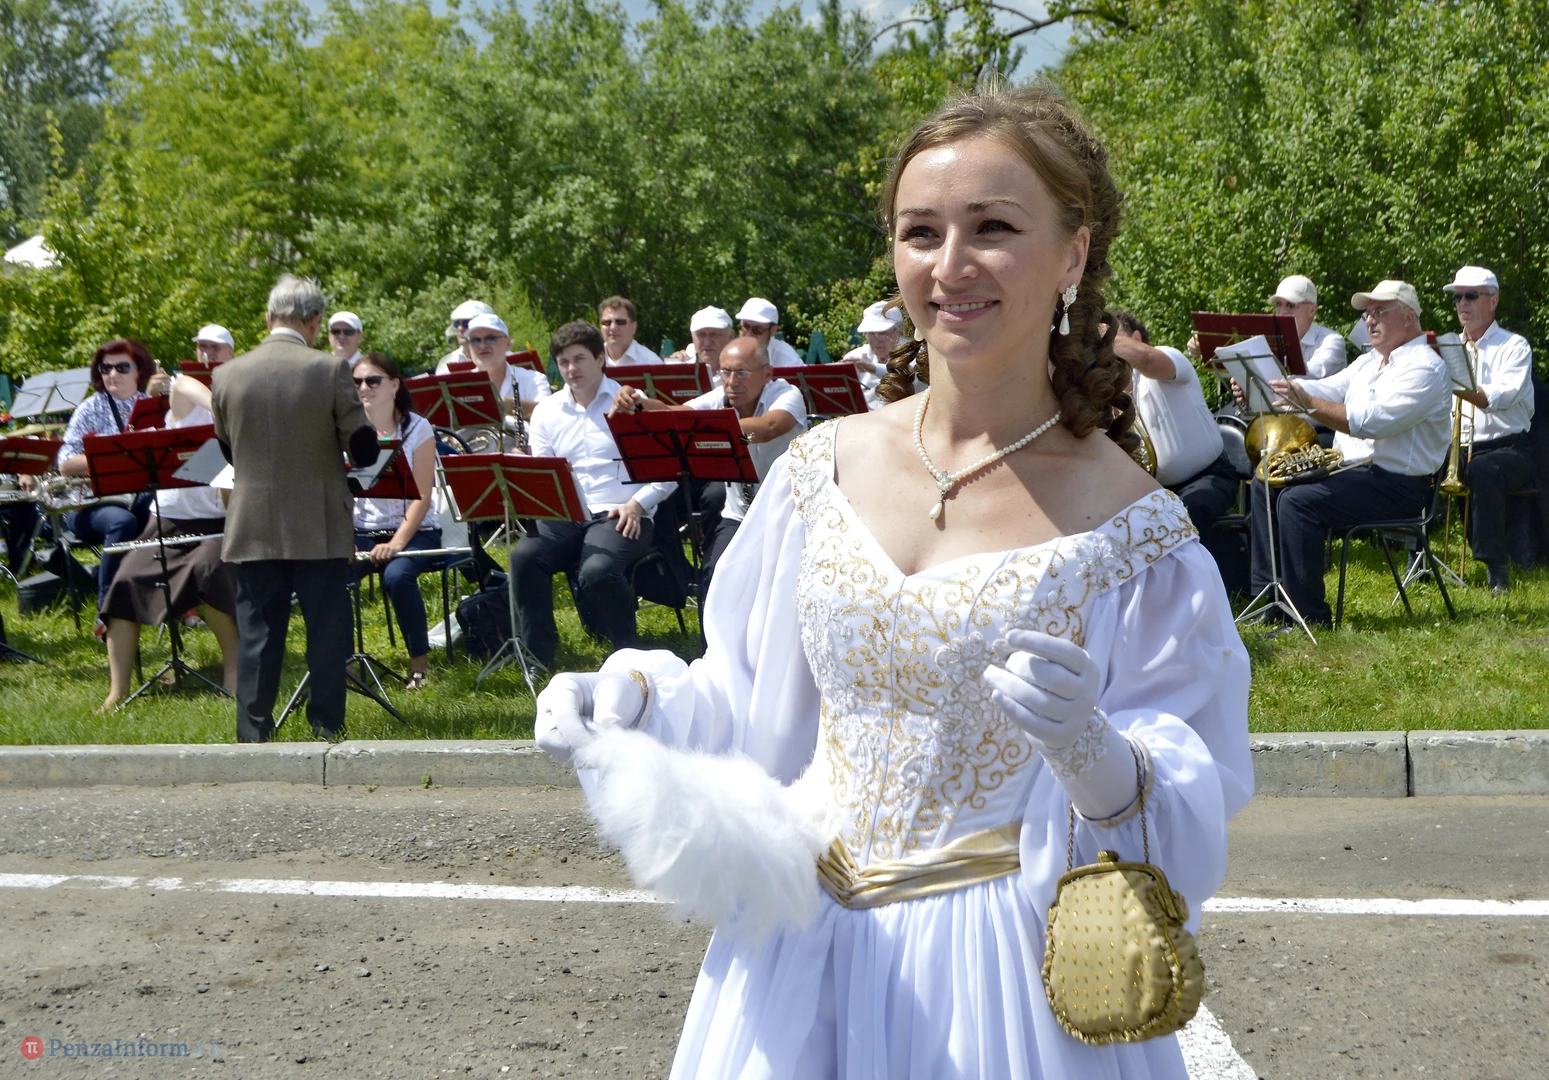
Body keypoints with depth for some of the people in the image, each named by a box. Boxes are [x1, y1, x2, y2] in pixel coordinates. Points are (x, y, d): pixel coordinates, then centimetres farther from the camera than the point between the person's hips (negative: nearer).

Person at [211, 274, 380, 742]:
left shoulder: (227, 375, -1)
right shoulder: (330, 370, -10)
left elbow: (227, 449, 10)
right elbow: (364, 450, -7)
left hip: (253, 529, 2)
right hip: (319, 528, -2)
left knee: (257, 637, 7)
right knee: (326, 634, 7)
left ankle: (253, 737, 6)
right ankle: (328, 731, 9)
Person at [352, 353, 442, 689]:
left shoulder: (417, 428, -3)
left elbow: (422, 496, -9)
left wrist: (397, 542, -22)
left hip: (414, 529, -3)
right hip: (362, 530, 3)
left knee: (396, 575, -35)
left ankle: (420, 662, -15)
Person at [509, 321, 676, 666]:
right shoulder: (546, 412, 18)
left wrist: (637, 503, -14)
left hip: (618, 517, -4)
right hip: (564, 517, 4)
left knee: (596, 570, -35)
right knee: (525, 555, -28)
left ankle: (628, 651, -7)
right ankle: (537, 657, -16)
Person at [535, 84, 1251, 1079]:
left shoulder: (1129, 528, -11)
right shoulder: (825, 468, -1)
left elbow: (1185, 823, -11)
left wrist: (1094, 752, -31)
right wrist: (635, 699, -6)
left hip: (996, 979, -3)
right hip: (799, 954, 4)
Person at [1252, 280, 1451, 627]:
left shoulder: (1424, 367, -13)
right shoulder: (1369, 362, 19)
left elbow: (1372, 422, -25)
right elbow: (1327, 390, 9)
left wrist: (1309, 403, -31)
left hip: (1397, 487, -10)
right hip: (1353, 469, 10)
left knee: (1298, 501, -26)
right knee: (1267, 484, 5)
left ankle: (1309, 616, -22)